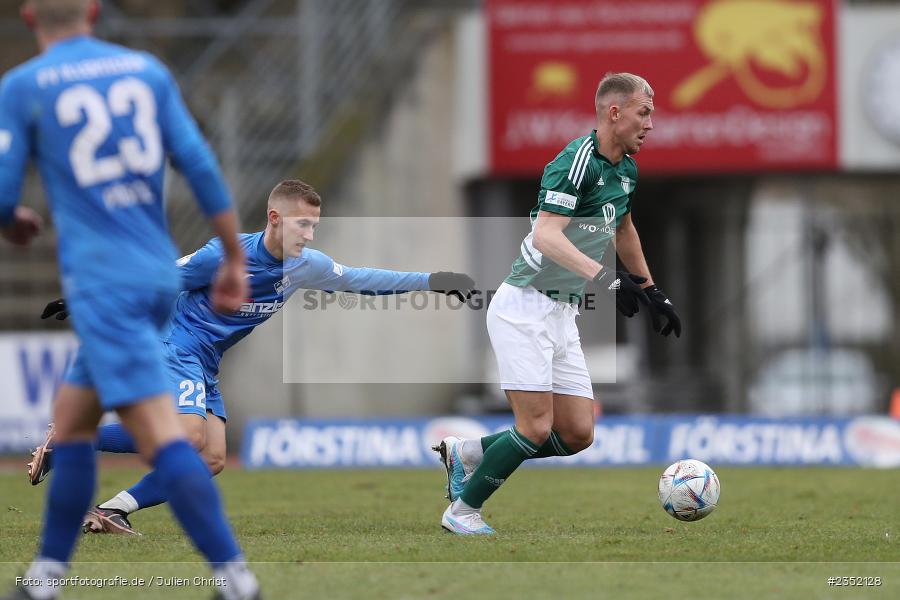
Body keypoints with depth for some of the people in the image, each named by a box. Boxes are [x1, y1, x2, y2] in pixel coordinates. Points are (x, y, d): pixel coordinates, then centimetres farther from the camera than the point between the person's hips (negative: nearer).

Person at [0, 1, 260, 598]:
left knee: (160, 434, -13)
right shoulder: (148, 70, 10)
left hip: (103, 285, -6)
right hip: (160, 275, 6)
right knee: (71, 419, 17)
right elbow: (200, 165, 4)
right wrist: (235, 259, 9)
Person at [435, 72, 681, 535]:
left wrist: (652, 293, 32)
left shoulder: (625, 170, 10)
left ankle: (466, 453, 18)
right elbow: (546, 236, -30)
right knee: (537, 428, -12)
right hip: (525, 309, -9)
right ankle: (462, 510, 6)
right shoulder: (577, 161, -18)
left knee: (577, 435, 3)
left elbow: (623, 229, 29)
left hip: (562, 314, 9)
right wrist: (605, 277, -40)